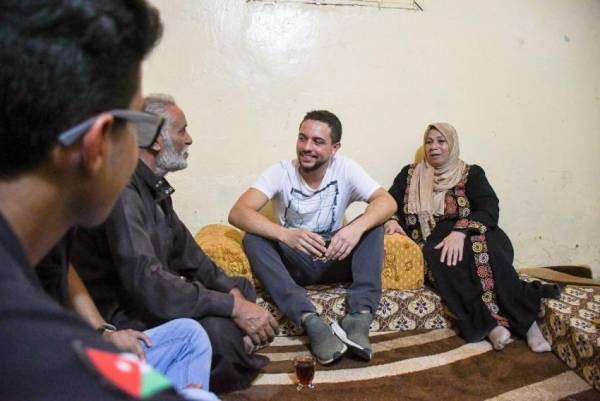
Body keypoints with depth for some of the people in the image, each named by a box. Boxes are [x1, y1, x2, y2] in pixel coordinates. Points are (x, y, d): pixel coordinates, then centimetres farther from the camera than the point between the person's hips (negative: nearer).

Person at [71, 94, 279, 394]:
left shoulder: (154, 185, 8)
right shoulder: (123, 190, -25)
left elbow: (182, 248, 13)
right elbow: (145, 282, -34)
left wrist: (230, 289, 0)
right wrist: (233, 307, -30)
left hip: (153, 295, 11)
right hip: (123, 314, -10)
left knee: (242, 289, 13)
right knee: (219, 331, -32)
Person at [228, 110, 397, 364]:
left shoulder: (345, 169, -8)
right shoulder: (281, 171, -12)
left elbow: (387, 202, -19)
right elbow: (237, 213, -26)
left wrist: (357, 227, -41)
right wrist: (285, 234, -44)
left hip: (335, 261, 1)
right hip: (294, 263, 0)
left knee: (372, 225, -22)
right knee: (253, 239, -28)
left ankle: (359, 316, -32)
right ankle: (311, 321, -39)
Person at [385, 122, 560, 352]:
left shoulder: (471, 174, 10)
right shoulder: (409, 175, 18)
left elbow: (489, 210, -5)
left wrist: (460, 231, -24)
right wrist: (392, 221, -13)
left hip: (468, 239, -1)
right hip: (432, 245, 1)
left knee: (479, 246, -36)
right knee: (439, 257, -36)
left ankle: (525, 319, -27)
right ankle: (490, 323, -34)